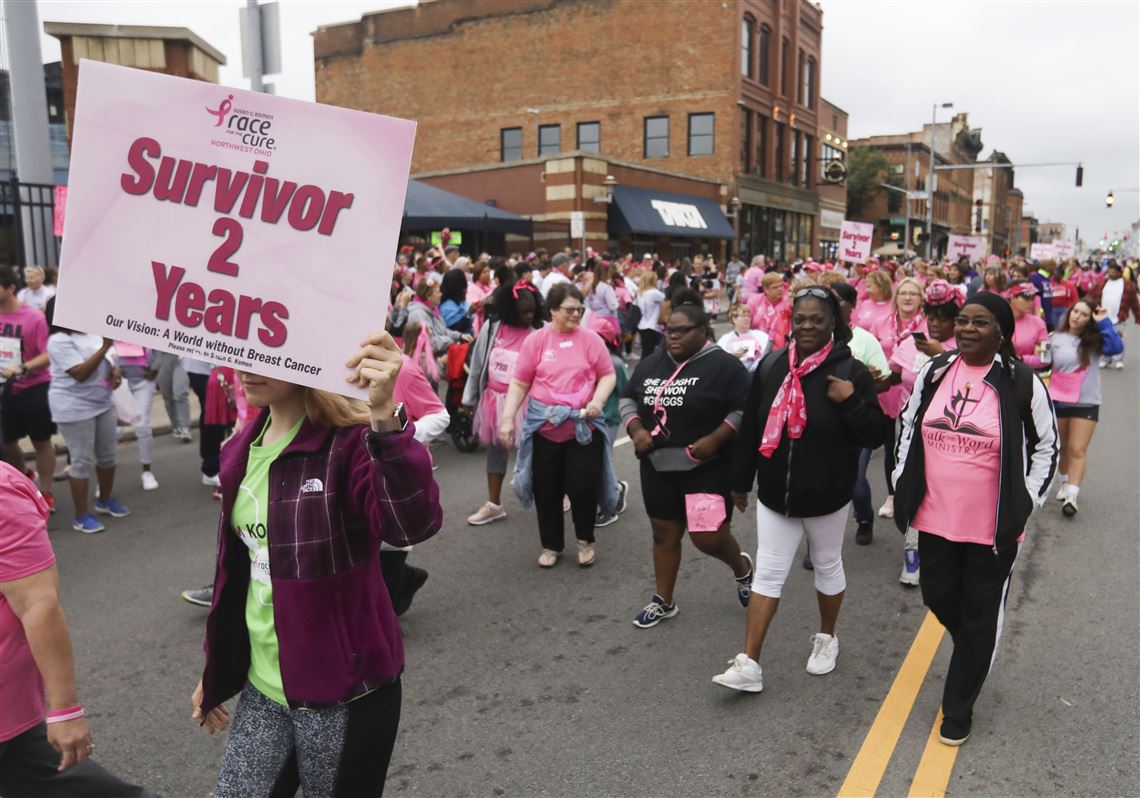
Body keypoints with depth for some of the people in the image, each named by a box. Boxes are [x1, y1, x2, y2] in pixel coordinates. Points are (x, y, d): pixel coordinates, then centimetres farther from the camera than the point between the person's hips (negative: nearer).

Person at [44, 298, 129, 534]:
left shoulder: (92, 333, 8)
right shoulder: (59, 340, -16)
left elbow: (108, 359, 21)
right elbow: (80, 373, -23)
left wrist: (116, 371, -2)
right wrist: (105, 347, -26)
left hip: (103, 403, 8)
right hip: (74, 409, -8)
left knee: (107, 454, 15)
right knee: (82, 461, -3)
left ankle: (105, 500, 35)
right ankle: (81, 516, 6)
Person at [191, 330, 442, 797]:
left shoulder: (351, 441, -18)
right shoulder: (242, 451, 4)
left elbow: (413, 526, -36)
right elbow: (235, 569, 13)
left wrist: (384, 418, -49)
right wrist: (215, 673, 19)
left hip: (342, 691, -6)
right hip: (263, 688, 6)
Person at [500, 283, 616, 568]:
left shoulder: (590, 339, 0)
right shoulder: (536, 341, 0)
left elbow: (608, 375, 5)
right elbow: (519, 384, 2)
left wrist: (598, 400, -13)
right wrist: (507, 419, -4)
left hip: (584, 426, -1)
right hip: (544, 426, 1)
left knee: (583, 485, 0)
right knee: (547, 489, 9)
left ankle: (586, 541, 24)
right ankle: (551, 545, 26)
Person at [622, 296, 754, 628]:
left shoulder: (723, 365, -9)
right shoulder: (651, 363, 8)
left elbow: (744, 410, -12)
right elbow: (628, 397, 16)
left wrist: (714, 439, -21)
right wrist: (636, 429, -1)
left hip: (708, 467, -5)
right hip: (658, 466, 5)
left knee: (708, 536, -8)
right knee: (664, 533, 12)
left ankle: (742, 567, 26)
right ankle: (663, 601, 27)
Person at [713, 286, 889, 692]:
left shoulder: (849, 371, -10)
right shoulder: (771, 366, -1)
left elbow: (876, 435, -10)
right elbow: (750, 427, 5)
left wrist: (850, 401, -26)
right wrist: (740, 481, 9)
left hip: (826, 495, -2)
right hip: (774, 493, 2)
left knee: (828, 566, 18)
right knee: (767, 574, 4)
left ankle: (826, 637, 42)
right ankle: (748, 663, 7)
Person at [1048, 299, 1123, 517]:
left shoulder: (1094, 341, -2)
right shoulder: (1055, 338, 2)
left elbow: (1116, 347, -20)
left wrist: (1104, 322, -19)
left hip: (1086, 403, -2)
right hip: (1058, 401, 2)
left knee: (1078, 450, -8)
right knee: (1062, 447, 16)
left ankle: (1072, 495, -12)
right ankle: (1066, 482, 36)